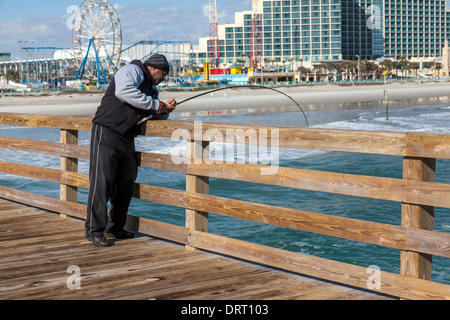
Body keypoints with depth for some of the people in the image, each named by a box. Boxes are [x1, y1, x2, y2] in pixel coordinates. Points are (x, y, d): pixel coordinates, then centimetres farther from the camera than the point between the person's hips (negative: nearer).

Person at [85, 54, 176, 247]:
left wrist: (164, 110, 5)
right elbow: (123, 91, -25)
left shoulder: (151, 89, 24)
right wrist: (155, 104, -20)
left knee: (126, 183, 11)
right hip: (106, 132, -10)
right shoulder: (132, 71, -5)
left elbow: (154, 114, 28)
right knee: (101, 182, -11)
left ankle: (115, 227, 22)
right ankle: (94, 231, -8)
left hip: (126, 139, 10)